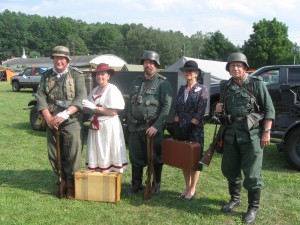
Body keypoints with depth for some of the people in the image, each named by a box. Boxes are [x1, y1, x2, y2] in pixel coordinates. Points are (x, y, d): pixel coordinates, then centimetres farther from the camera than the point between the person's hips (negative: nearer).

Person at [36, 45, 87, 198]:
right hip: (51, 121, 4)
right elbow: (40, 97, 3)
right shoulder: (46, 76, 10)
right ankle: (62, 180, 29)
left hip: (71, 121, -4)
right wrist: (48, 118, -11)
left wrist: (64, 114, -21)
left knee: (73, 153, -6)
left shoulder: (77, 75, -2)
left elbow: (81, 98, -12)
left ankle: (71, 183, 12)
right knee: (54, 154, 11)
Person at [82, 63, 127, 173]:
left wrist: (94, 107, -15)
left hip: (109, 126, -6)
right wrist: (86, 106, -4)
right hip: (96, 126, 6)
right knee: (97, 154, 8)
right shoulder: (94, 90, 12)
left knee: (107, 155, -1)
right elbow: (90, 109, 17)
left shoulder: (112, 90, -8)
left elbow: (113, 112, -15)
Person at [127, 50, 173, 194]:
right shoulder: (136, 82, 13)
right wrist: (130, 122, 11)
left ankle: (156, 185, 23)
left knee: (155, 158, 6)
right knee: (135, 157, 11)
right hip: (135, 127, 5)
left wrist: (156, 126, -18)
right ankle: (136, 184, 26)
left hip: (153, 128, -5)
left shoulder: (163, 83, -5)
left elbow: (166, 106, -12)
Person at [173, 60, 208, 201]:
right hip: (180, 130, 6)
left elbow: (200, 112, -11)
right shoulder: (181, 89, 12)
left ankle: (192, 189, 15)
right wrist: (176, 119, -2)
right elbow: (177, 108, 12)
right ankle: (187, 187, 25)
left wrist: (191, 124, -13)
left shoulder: (202, 90, -4)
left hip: (195, 130, -5)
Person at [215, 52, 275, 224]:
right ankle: (235, 199, 36)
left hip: (252, 134, -5)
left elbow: (269, 110, -6)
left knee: (252, 173, 0)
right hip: (231, 134, 5)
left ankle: (253, 208, 16)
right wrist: (219, 110, -2)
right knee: (229, 169, 15)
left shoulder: (257, 84, -5)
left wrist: (266, 132, -12)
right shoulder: (225, 87, 9)